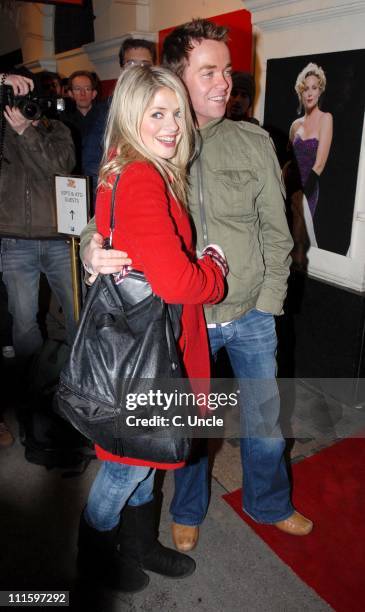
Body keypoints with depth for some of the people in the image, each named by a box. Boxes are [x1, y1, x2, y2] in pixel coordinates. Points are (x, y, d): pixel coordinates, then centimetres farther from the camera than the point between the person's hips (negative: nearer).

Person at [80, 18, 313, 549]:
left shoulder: (254, 142, -3)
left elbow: (276, 231, 1)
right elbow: (107, 216, -6)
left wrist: (266, 304, -3)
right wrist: (93, 248, -30)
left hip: (250, 315, 1)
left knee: (265, 418, 17)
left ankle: (269, 503, 47)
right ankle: (188, 511, 47)